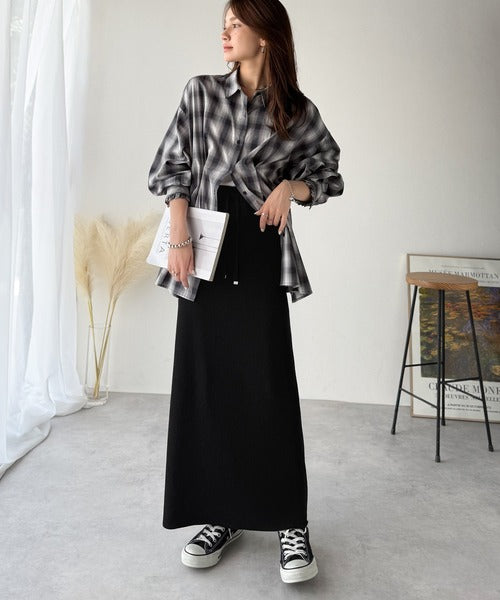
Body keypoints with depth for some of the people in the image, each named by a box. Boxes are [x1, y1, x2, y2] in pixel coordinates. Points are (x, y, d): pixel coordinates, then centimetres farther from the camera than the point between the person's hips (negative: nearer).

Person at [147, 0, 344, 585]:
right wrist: (179, 237, -8)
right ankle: (220, 515, 18)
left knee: (269, 388, -5)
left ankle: (290, 522, 9)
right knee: (205, 387, 3)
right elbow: (170, 168, 5)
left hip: (261, 258, -2)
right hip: (205, 257, 2)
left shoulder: (299, 112, 6)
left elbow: (330, 175, 15)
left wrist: (291, 187, -6)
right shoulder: (201, 93, 9)